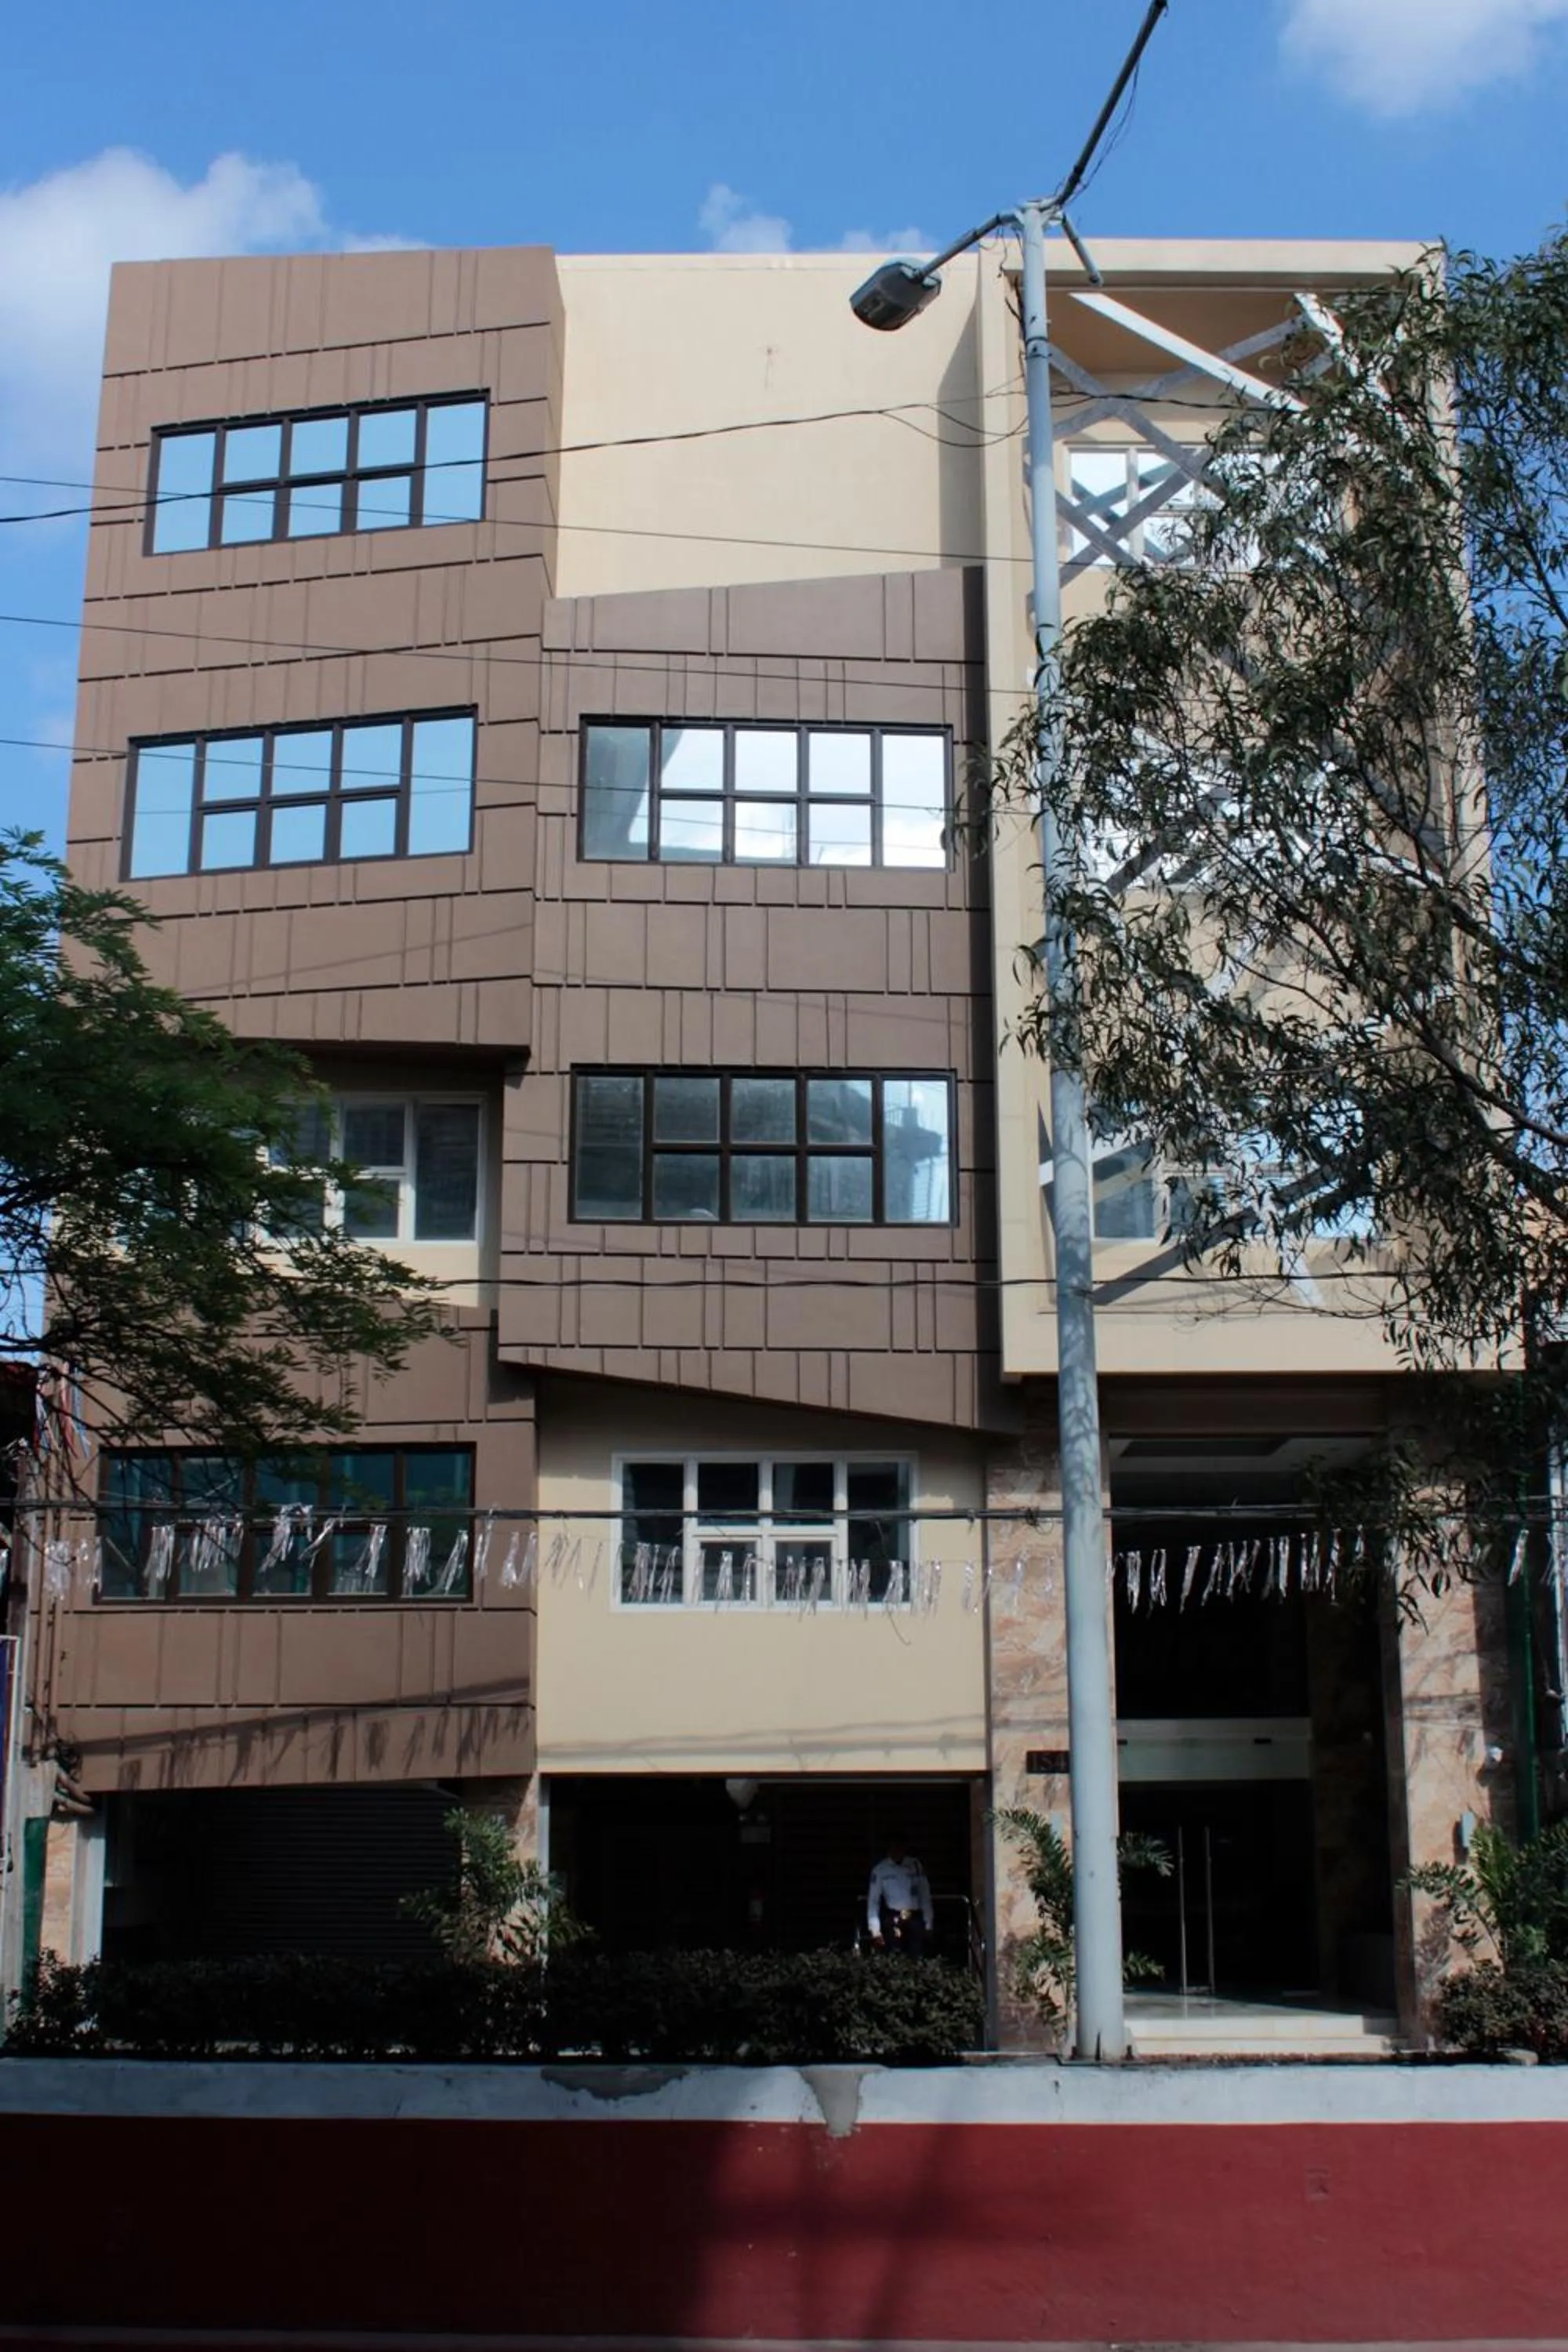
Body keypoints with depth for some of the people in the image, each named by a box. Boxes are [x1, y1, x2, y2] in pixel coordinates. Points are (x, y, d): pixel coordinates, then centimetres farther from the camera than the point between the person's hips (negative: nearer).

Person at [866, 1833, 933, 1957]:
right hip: (893, 1919, -1)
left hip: (915, 1918, 1)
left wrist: (928, 1923, 1)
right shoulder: (880, 1870, -2)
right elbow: (873, 1900, -2)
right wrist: (875, 1930, -9)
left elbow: (925, 1895, 5)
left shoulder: (915, 1866, 3)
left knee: (918, 1959, -4)